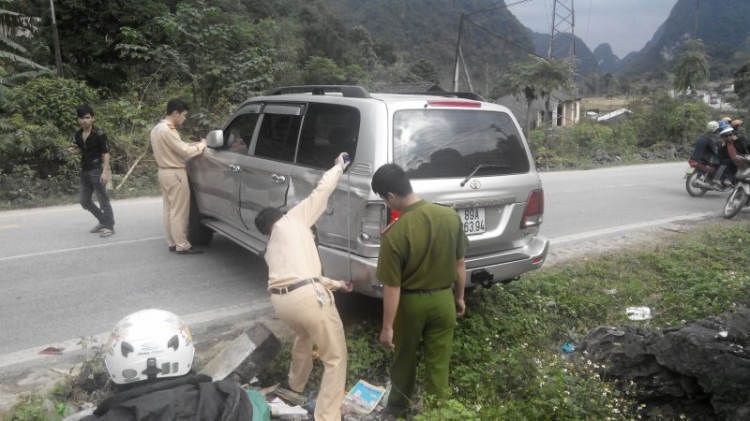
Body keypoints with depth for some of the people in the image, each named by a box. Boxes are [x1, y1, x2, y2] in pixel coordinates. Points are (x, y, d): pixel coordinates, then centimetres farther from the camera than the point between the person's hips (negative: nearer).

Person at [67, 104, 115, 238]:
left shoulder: (99, 134, -13)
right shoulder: (78, 135, 6)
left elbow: (106, 153, -14)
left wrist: (105, 171, -20)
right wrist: (74, 150, 0)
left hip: (97, 170, -7)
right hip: (84, 171, 7)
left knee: (103, 199, 0)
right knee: (84, 200, 12)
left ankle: (109, 226, 11)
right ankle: (103, 221, 28)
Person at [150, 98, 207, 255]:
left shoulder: (158, 128, 12)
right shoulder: (168, 130, -21)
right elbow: (185, 151, -22)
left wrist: (193, 144, 6)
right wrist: (202, 145, -7)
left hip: (164, 172, 10)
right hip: (175, 174, -10)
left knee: (169, 210, 14)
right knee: (179, 211, -4)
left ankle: (172, 242, 21)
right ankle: (182, 246, 2)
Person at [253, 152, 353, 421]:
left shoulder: (270, 249, 30)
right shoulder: (293, 219, 13)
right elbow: (321, 192, 10)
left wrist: (336, 284, 40)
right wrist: (338, 168, 27)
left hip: (280, 300, 8)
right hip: (307, 296, -7)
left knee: (304, 336, 39)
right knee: (335, 358, 7)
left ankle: (296, 385, 58)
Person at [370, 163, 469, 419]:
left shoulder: (394, 234, -24)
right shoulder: (450, 216, -12)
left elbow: (392, 287, -18)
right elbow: (460, 264, -1)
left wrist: (387, 327, -8)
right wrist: (459, 297, 14)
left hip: (410, 303, -2)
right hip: (443, 299, 2)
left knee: (404, 360, 21)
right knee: (438, 364, 15)